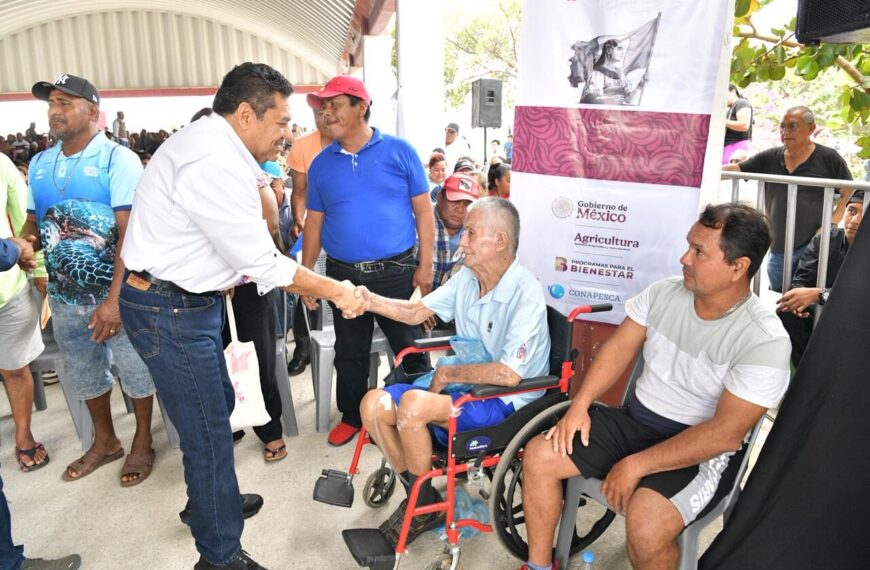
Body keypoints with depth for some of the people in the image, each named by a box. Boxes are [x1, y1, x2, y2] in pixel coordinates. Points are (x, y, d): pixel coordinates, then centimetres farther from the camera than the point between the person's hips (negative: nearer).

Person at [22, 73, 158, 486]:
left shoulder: (118, 159, -12)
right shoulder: (39, 164, 7)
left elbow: (130, 232, -17)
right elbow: (34, 220, 15)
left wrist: (115, 299, -22)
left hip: (115, 295, -6)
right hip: (64, 298, 6)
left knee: (136, 372, 9)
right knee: (85, 376, 19)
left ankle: (142, 442, 30)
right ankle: (105, 441, 40)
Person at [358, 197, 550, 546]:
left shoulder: (525, 293, -21)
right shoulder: (467, 278, 3)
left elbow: (509, 374, -26)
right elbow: (416, 312, 10)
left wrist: (448, 374, -14)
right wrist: (371, 301, -8)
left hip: (504, 403, -7)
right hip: (462, 385, 8)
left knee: (413, 403, -29)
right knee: (374, 404, -9)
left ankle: (424, 507, -4)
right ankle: (418, 495, 8)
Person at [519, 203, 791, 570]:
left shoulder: (764, 340, -20)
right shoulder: (664, 292, -3)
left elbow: (725, 433, -23)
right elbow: (619, 348, 6)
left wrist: (635, 465, -23)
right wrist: (580, 404, -7)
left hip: (703, 452, -5)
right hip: (636, 419, 6)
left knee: (645, 522, -32)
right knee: (539, 455, -6)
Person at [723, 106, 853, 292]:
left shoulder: (828, 158, -2)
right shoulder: (769, 158, 6)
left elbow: (849, 193, 5)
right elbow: (734, 170, 0)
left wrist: (832, 223, -7)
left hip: (813, 247, -4)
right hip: (778, 250, 4)